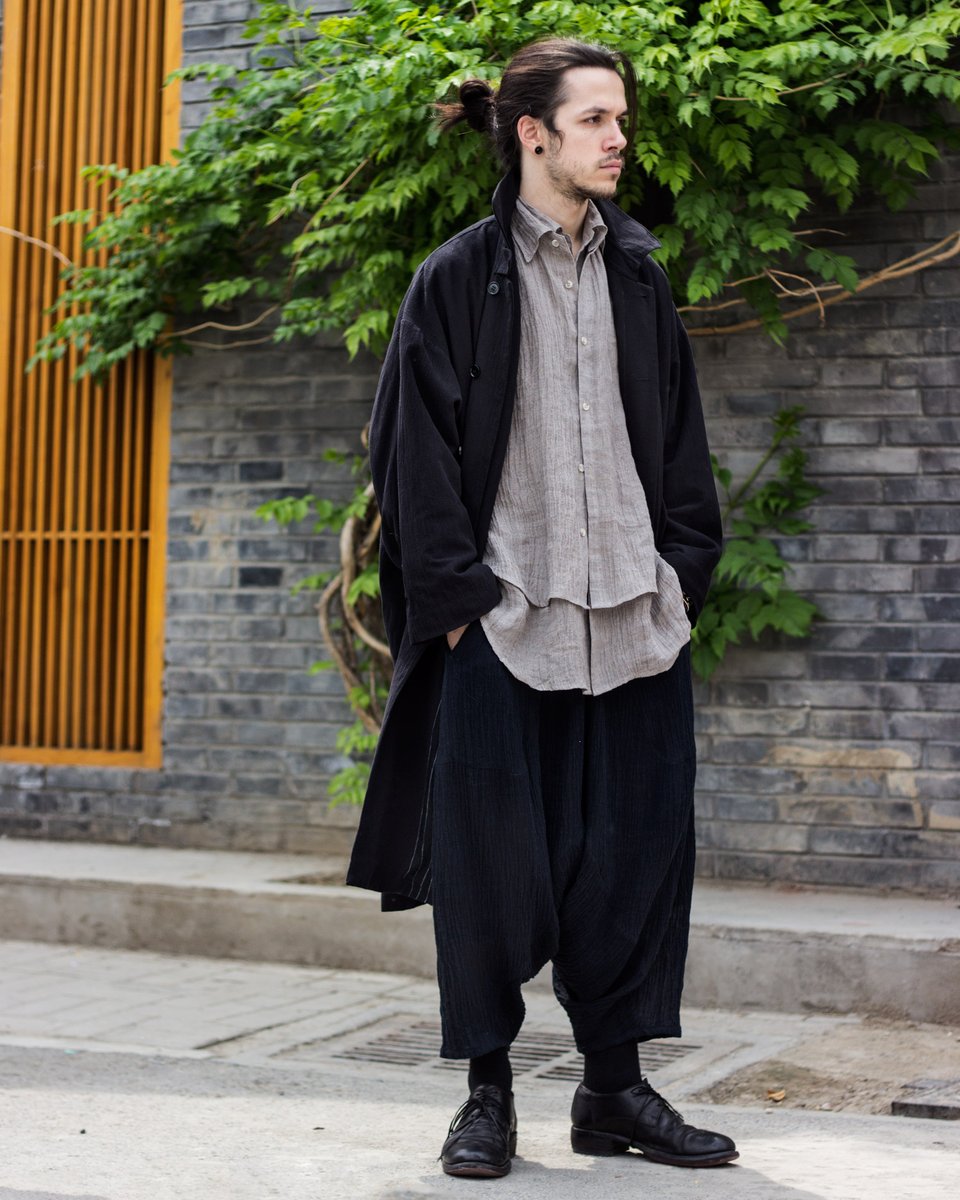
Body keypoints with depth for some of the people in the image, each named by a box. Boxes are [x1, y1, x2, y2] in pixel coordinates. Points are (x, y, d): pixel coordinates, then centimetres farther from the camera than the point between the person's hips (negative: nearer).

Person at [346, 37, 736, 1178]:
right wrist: (459, 592, -9)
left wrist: (681, 570, 6)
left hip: (634, 614, 4)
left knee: (634, 851, 6)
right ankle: (488, 1093, 15)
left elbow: (679, 435, 15)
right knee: (493, 858, 1)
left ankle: (614, 1085, 19)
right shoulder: (459, 279, 0)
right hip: (504, 614, -4)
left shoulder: (637, 276, 12)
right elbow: (417, 451, -3)